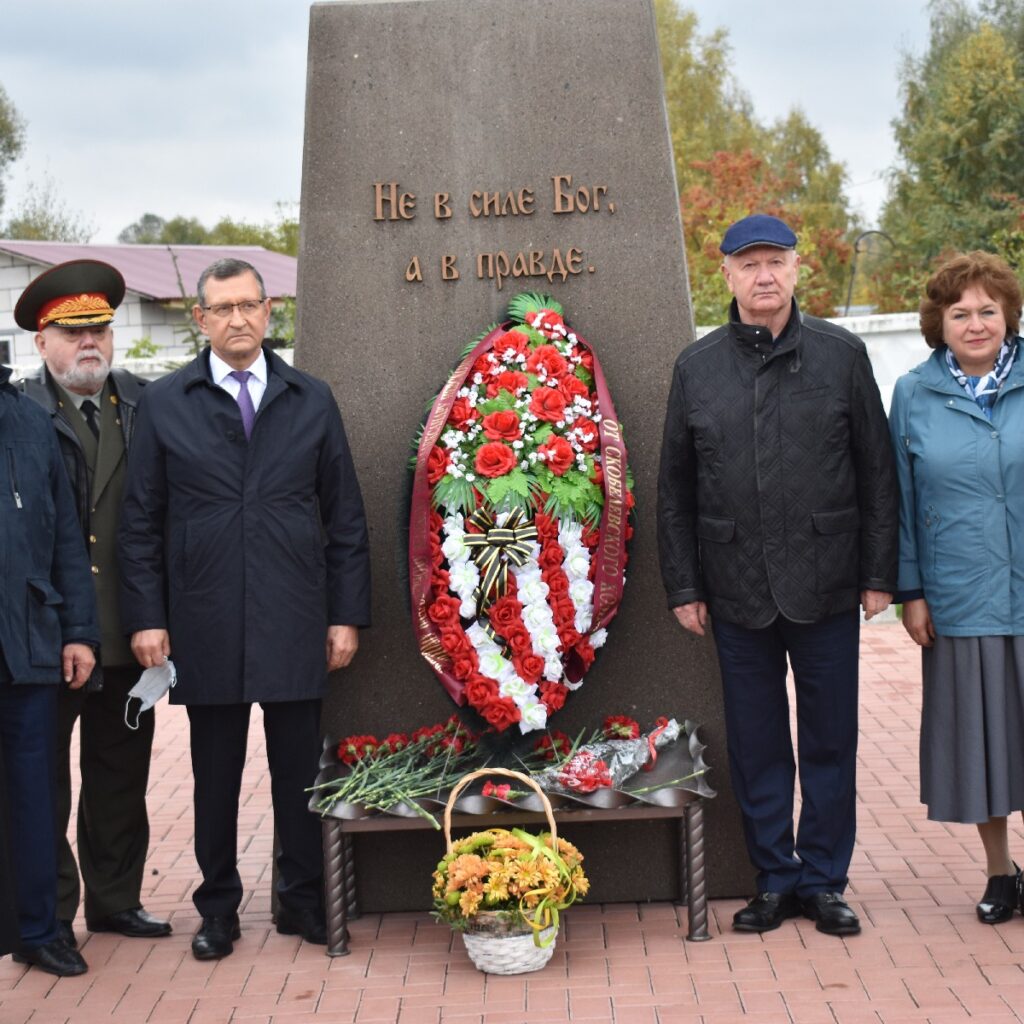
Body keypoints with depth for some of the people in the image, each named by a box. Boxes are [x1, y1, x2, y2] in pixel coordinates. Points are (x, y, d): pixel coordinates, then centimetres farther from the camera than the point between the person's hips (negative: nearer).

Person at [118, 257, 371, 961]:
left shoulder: (312, 400, 7)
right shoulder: (164, 404, 4)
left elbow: (345, 518, 7)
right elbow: (141, 523, 4)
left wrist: (347, 614, 2)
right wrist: (147, 617, -3)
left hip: (295, 626, 1)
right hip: (206, 628, 0)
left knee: (300, 770, 7)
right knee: (216, 775, 9)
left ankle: (304, 903, 21)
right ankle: (219, 909, 21)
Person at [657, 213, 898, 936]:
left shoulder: (842, 355, 3)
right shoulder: (697, 367, 6)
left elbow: (877, 473, 4)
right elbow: (675, 489, 9)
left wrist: (879, 573, 0)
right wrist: (683, 586, 5)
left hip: (827, 585, -1)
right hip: (738, 591, 1)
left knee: (830, 738, 6)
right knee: (756, 743, 8)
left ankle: (823, 879, 19)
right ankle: (775, 879, 20)